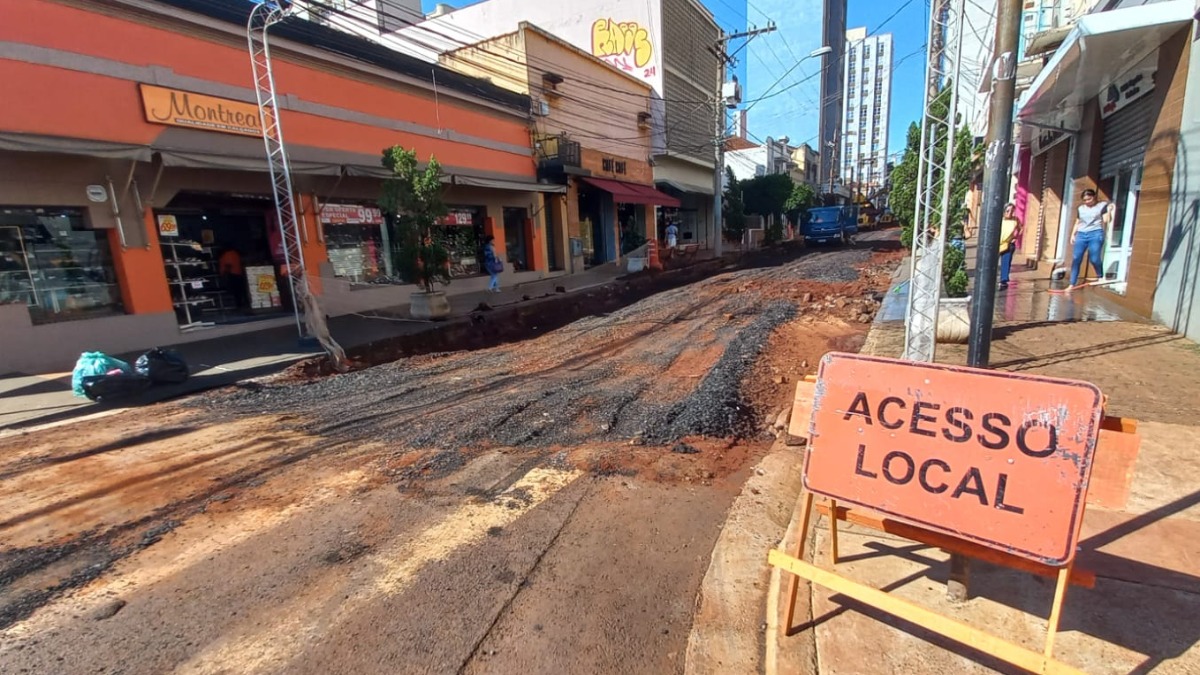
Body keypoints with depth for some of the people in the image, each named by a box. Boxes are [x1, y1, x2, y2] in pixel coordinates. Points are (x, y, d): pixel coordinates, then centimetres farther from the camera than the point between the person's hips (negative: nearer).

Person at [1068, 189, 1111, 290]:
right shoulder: (1081, 208, 16)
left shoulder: (1102, 205, 6)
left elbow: (1106, 220, -1)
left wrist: (1109, 210, -6)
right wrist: (1072, 235, 13)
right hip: (1081, 234, 3)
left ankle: (1101, 278, 15)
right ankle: (1072, 284, -6)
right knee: (1076, 259, -7)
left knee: (1094, 259, -12)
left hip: (1096, 234, -3)